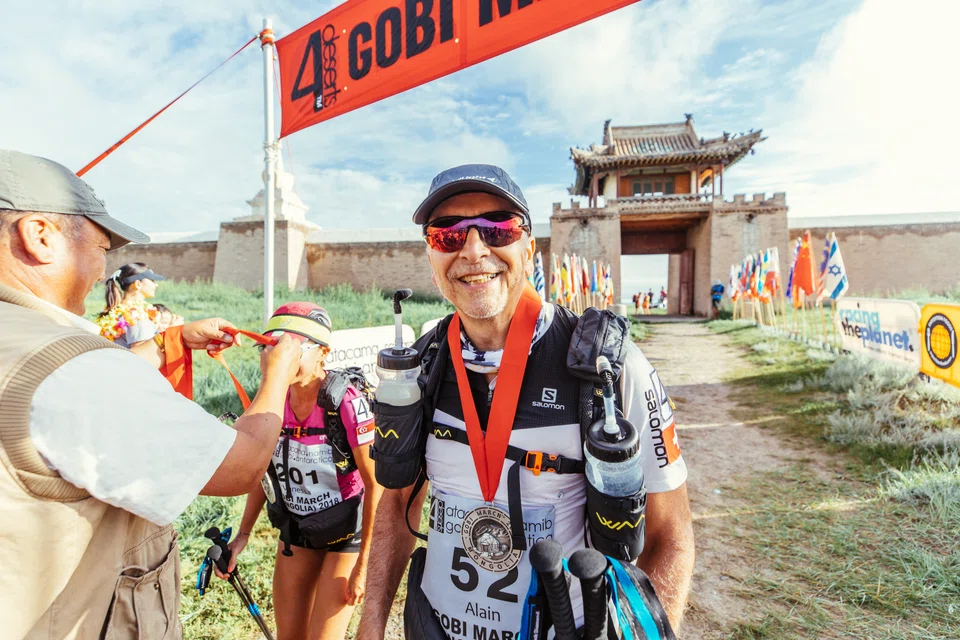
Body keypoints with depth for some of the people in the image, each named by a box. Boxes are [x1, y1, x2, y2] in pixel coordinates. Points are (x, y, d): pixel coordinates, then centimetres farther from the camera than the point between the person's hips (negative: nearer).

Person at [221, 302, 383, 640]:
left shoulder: (346, 401, -25)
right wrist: (243, 534, 4)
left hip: (346, 532, -5)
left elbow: (375, 484, -20)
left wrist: (363, 565, -19)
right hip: (296, 529, 5)